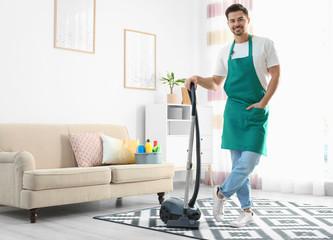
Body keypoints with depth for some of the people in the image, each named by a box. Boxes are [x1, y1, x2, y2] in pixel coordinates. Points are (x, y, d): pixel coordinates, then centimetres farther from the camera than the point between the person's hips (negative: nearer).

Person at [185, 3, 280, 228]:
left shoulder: (264, 44, 1)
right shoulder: (225, 52, 12)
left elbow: (275, 75, -2)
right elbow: (216, 83, 16)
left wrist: (263, 102, -11)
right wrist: (198, 79, -3)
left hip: (257, 111, -4)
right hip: (233, 110, 4)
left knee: (248, 162, -11)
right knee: (238, 163, 4)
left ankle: (222, 193, 12)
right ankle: (247, 211, 14)